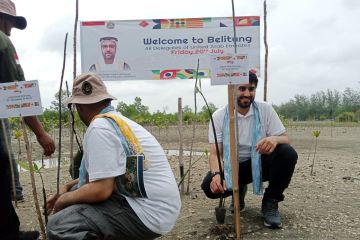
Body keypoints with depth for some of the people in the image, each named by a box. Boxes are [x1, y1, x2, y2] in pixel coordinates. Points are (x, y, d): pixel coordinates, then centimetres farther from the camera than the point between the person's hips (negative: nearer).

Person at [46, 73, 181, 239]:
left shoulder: (99, 127, -15)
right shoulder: (118, 120, 14)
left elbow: (101, 190, -20)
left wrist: (64, 199, -2)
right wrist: (68, 187, 19)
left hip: (150, 213, -10)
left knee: (58, 225, -16)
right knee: (78, 191, 18)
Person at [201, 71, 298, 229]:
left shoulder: (265, 109, -7)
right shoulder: (219, 116, -10)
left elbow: (285, 139, -9)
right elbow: (215, 153, -15)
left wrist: (275, 139, -36)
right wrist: (216, 174, -37)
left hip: (261, 162, 1)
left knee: (288, 153, -28)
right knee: (210, 186, -28)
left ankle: (270, 202, -6)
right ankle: (238, 191, 10)